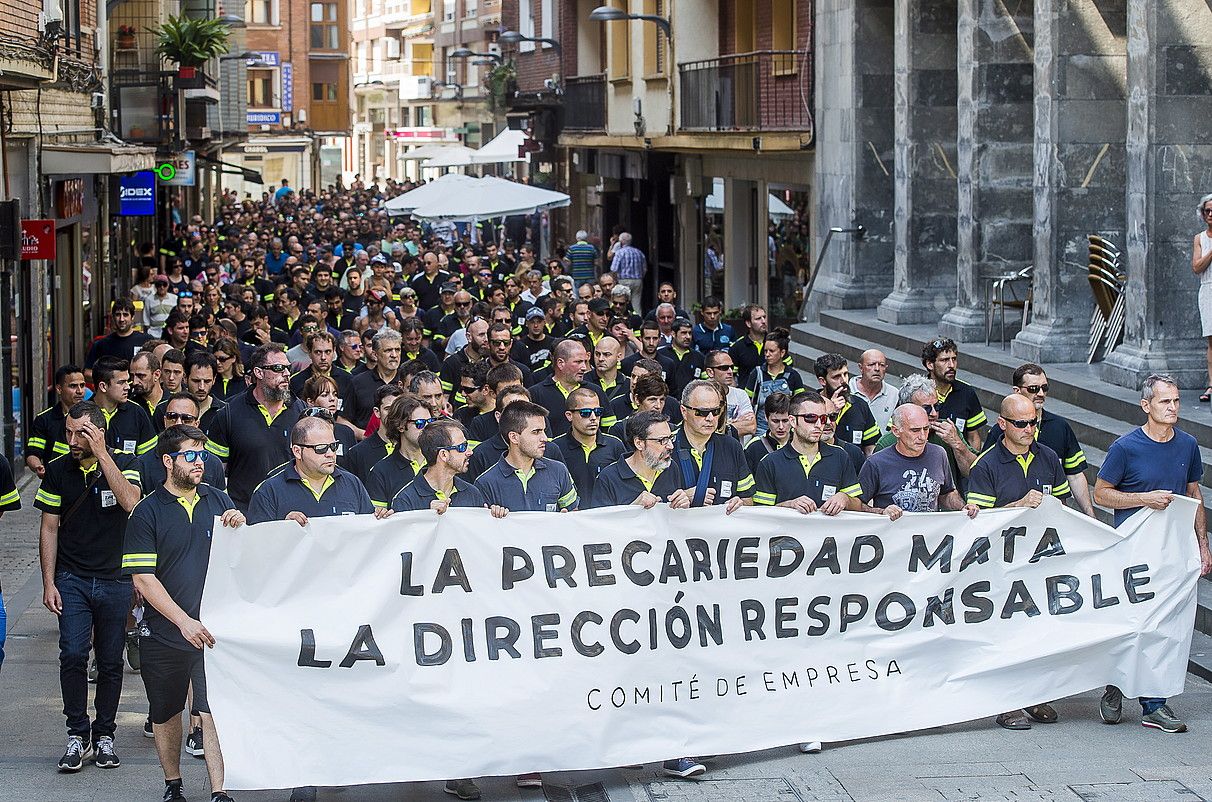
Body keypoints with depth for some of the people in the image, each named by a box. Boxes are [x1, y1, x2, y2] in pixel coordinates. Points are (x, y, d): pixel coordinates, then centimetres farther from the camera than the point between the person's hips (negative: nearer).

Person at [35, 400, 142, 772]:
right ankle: (77, 735, -3)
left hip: (115, 580, 0)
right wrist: (48, 583, 0)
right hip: (72, 579, 0)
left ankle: (104, 736, 18)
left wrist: (102, 455, -21)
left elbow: (130, 503, -23)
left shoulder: (124, 463, -3)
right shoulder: (58, 470, 1)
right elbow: (49, 528, 6)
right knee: (73, 655, -13)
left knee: (111, 661, 5)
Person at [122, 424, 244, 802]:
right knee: (166, 712, 12)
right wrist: (184, 622, -20)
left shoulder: (218, 501, 5)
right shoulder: (147, 512, -5)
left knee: (214, 710, -7)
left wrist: (241, 527, -12)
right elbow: (144, 580, -10)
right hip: (164, 630, -1)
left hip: (213, 626, 1)